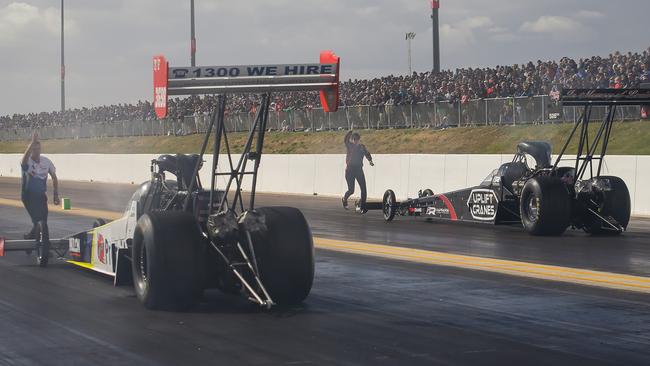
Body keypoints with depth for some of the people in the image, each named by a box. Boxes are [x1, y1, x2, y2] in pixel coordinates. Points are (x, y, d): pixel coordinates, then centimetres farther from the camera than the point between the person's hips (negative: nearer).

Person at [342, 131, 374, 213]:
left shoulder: (362, 147, 10)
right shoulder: (350, 146, 0)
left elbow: (367, 154, 4)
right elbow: (345, 140, -18)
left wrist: (370, 160, -16)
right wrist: (350, 132, -29)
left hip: (359, 170, 3)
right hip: (350, 170, -3)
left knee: (363, 189, -8)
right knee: (351, 190, -2)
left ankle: (363, 206, -1)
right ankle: (344, 199, 31)